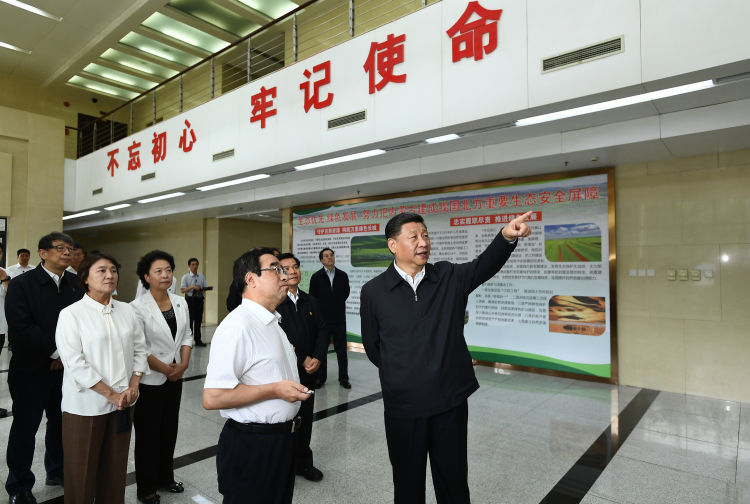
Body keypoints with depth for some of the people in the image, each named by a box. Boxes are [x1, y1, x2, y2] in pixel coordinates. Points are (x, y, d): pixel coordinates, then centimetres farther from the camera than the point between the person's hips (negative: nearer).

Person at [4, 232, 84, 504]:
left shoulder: (75, 284, 3)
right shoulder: (22, 283, -8)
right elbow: (21, 327, -17)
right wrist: (56, 350, -16)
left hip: (66, 367, 4)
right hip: (30, 369, -3)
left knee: (61, 421, 15)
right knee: (25, 428, 8)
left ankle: (57, 471, 35)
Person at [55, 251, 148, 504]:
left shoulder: (127, 311, 5)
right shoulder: (71, 314, -8)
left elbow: (139, 349, 8)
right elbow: (75, 364, -13)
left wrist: (133, 385, -5)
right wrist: (111, 394, -14)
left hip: (122, 402, 4)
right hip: (85, 405, -4)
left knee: (115, 467, 13)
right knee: (82, 470, 9)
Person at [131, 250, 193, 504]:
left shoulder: (180, 303, 1)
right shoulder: (138, 307, -15)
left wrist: (183, 364, -6)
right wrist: (165, 369, -13)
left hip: (175, 377, 5)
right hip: (149, 379, -5)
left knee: (170, 429, 17)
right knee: (147, 434, 9)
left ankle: (165, 477, 36)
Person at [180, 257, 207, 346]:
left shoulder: (201, 276, 7)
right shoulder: (185, 277, -4)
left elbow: (205, 287, 9)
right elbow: (182, 290, -9)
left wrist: (202, 289, -13)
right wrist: (192, 287, -22)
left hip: (199, 299, 4)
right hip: (190, 300, -4)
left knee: (198, 320, 11)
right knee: (189, 320, -1)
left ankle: (198, 340, 21)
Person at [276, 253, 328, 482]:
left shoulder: (310, 302, 9)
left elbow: (322, 331, 8)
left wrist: (317, 358, -7)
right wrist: (301, 360, -16)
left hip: (308, 371, 5)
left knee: (305, 418, 15)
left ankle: (303, 462, 33)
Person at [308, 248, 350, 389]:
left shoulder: (342, 276, 2)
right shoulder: (316, 277, -3)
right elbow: (312, 296, 4)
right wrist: (321, 308, 8)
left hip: (339, 318, 1)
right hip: (322, 318, -1)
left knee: (342, 350, 6)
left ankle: (343, 378, 17)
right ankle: (321, 377, 23)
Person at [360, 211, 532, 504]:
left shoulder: (450, 277, -1)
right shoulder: (374, 292, -6)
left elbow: (484, 266, -19)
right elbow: (372, 346, 3)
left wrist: (507, 237, -36)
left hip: (451, 399, 1)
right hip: (403, 404, -1)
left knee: (454, 480, 17)